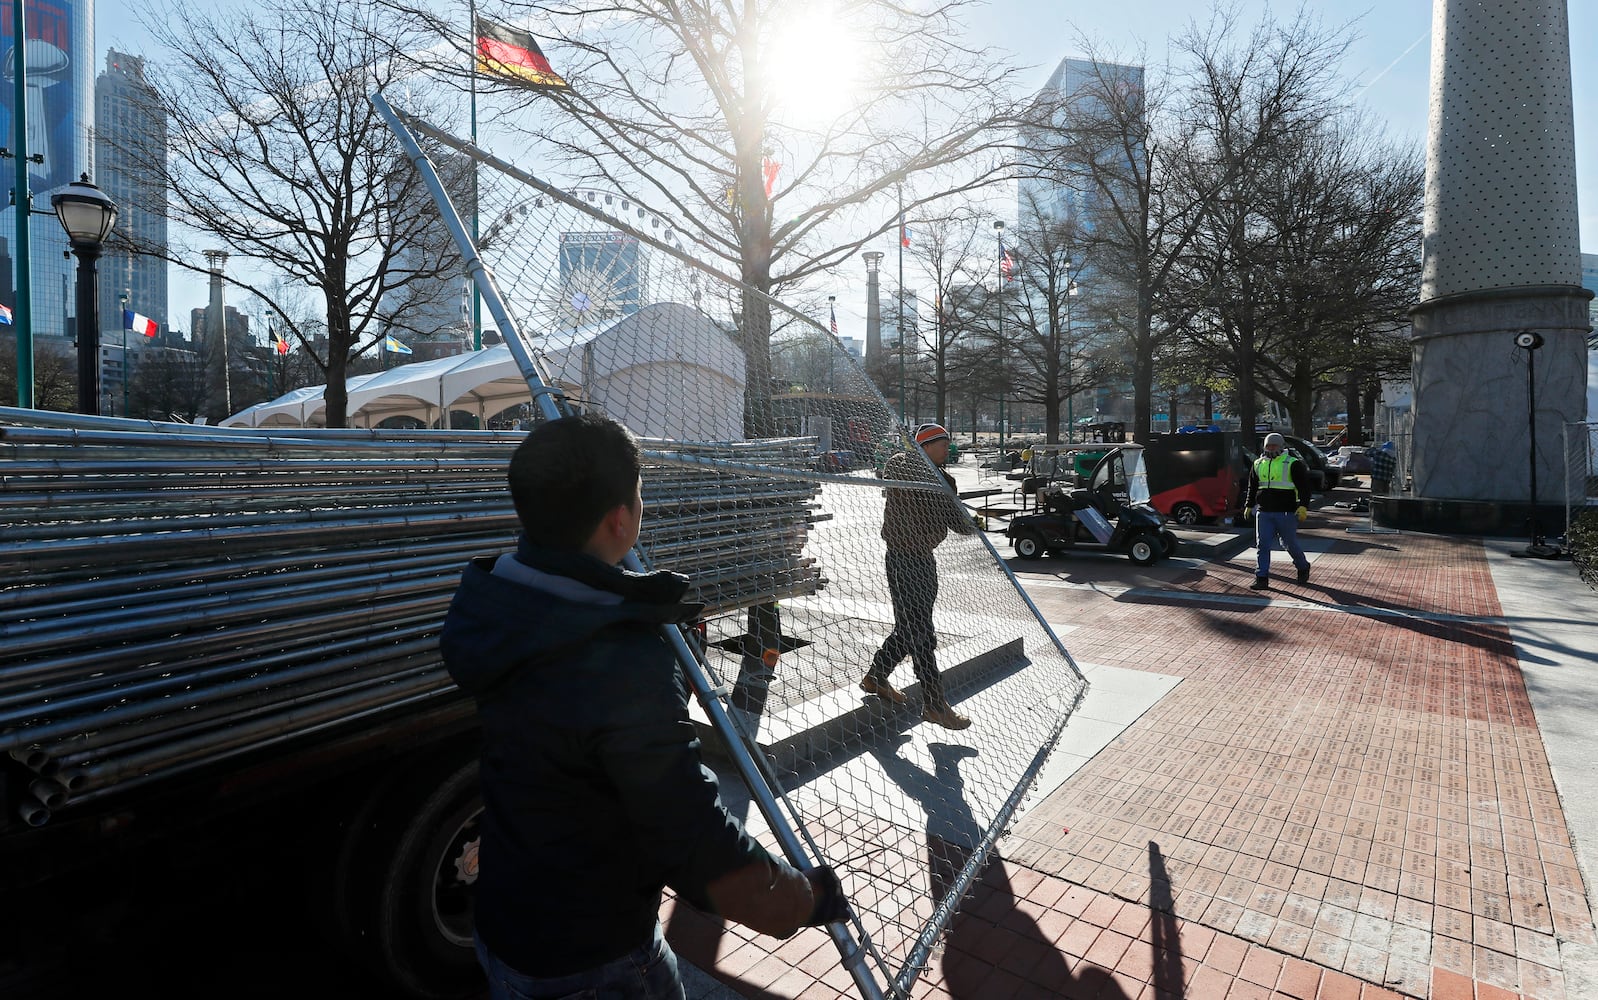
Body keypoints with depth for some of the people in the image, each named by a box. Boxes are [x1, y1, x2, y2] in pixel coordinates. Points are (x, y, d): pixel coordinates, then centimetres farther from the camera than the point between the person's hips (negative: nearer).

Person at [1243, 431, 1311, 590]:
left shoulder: (1293, 464, -2)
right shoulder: (1258, 464, 13)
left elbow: (1304, 487, -6)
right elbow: (1252, 487, 23)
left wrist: (1303, 507, -16)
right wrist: (1248, 505, 19)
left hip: (1286, 513, -4)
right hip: (1263, 512, 4)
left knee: (1290, 544, 7)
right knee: (1263, 545, -1)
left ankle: (1303, 567, 33)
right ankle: (1262, 578, 2)